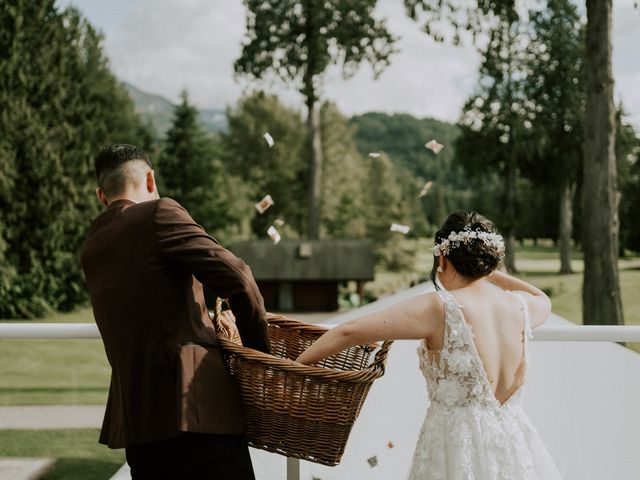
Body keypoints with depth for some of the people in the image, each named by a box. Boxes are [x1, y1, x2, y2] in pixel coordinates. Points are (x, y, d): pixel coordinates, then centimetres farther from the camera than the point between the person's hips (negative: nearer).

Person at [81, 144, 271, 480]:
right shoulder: (159, 213, -5)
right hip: (194, 411, -8)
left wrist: (205, 317, 21)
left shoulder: (91, 251, 18)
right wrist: (260, 351, 2)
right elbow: (236, 278, -10)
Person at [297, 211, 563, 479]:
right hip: (516, 444, 5)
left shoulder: (439, 309, -15)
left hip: (458, 451, -5)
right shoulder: (520, 306, -1)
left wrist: (298, 363, -2)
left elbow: (350, 332, -15)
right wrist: (491, 273, 30)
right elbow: (543, 301, 27)